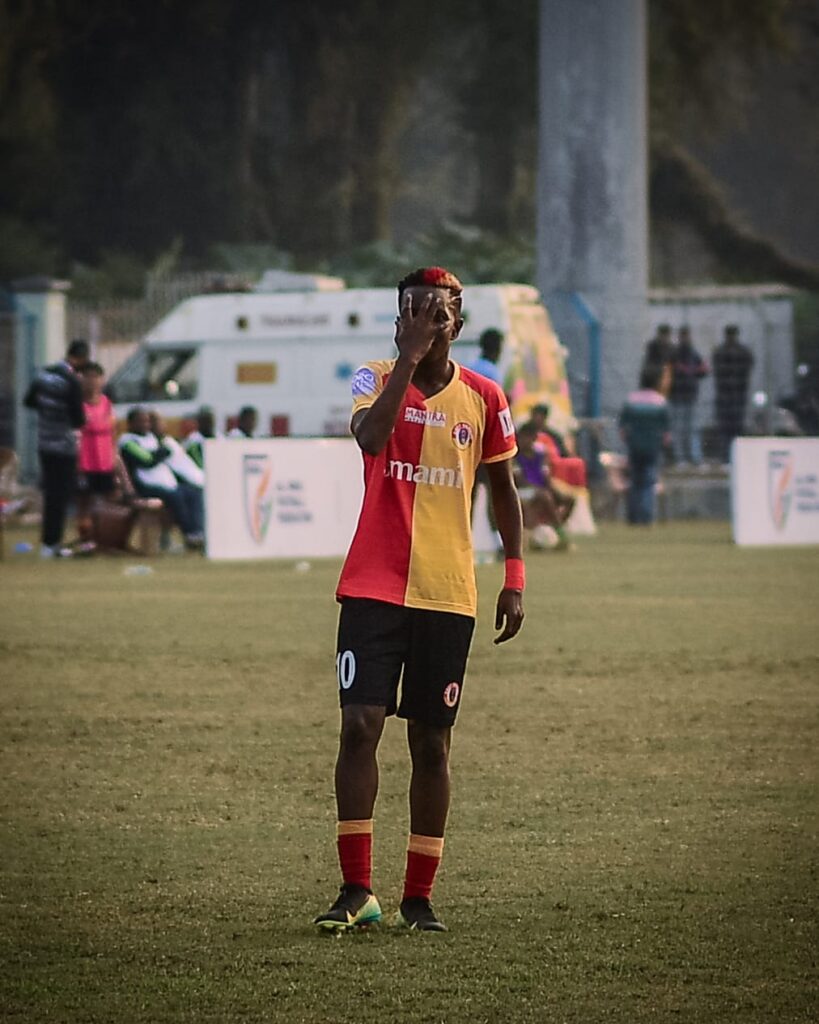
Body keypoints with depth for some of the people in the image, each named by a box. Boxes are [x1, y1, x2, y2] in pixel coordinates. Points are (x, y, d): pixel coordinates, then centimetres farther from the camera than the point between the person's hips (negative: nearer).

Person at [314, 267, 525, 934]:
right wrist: (409, 355, -20)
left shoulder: (483, 398, 5)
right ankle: (357, 890, -7)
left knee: (432, 742, 4)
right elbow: (370, 435, -21)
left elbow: (503, 487, 15)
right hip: (373, 588, -1)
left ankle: (420, 897, 11)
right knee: (360, 723, -11)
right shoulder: (376, 380, 1)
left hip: (448, 596, 1)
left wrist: (514, 577, 9)